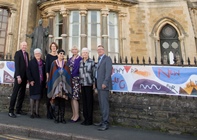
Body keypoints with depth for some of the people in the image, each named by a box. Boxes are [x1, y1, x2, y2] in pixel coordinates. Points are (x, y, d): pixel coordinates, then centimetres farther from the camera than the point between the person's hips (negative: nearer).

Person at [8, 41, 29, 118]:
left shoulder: (27, 54, 14)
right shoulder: (18, 53, -5)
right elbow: (17, 65, -13)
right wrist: (18, 76, -20)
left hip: (25, 77, 7)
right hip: (19, 77, -7)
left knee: (22, 94, 9)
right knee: (15, 93, -3)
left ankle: (18, 109, 18)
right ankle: (11, 111, 4)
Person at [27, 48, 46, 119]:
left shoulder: (43, 62, 11)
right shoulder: (31, 62, 1)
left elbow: (44, 72, 10)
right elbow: (28, 72, -5)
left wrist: (44, 81, 4)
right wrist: (30, 80, -13)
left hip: (41, 82, 3)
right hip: (34, 82, -3)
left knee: (38, 97, 8)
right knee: (33, 97, 3)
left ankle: (37, 112, 15)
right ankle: (32, 112, 11)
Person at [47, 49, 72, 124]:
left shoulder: (65, 64, 9)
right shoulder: (54, 63, 5)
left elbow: (68, 74, 7)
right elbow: (51, 74, 3)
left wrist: (68, 86, 0)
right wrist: (51, 85, -3)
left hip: (63, 85, 2)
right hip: (56, 85, -1)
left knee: (62, 102, 4)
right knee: (56, 102, 1)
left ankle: (62, 118, 11)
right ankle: (56, 118, 10)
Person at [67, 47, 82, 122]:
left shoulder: (80, 59, -4)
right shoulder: (70, 59, 18)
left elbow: (78, 69, -11)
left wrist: (71, 75, -11)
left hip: (76, 79, -7)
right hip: (70, 79, 7)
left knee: (74, 97, -9)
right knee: (72, 97, 8)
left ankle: (77, 115, 1)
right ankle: (74, 114, 16)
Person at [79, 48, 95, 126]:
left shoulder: (91, 62, -4)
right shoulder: (80, 62, 11)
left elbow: (93, 72, -4)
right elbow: (79, 73, 14)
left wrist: (94, 83, -6)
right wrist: (79, 83, 12)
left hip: (89, 84, -5)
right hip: (82, 84, 5)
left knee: (89, 101, 1)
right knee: (84, 101, 9)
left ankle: (89, 120, 11)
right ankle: (85, 118, 20)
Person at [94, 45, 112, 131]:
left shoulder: (107, 59, -5)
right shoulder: (99, 59, 21)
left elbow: (108, 71, -15)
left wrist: (105, 83, -20)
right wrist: (96, 83, 11)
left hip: (103, 85, -9)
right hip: (99, 85, 9)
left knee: (104, 103, -7)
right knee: (101, 103, 13)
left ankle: (105, 123, 0)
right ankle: (103, 121, 23)